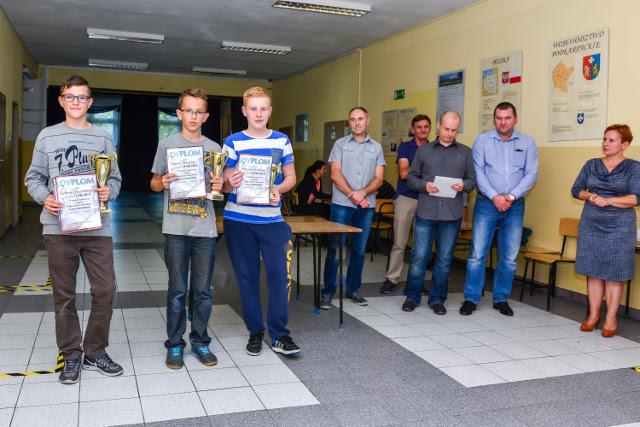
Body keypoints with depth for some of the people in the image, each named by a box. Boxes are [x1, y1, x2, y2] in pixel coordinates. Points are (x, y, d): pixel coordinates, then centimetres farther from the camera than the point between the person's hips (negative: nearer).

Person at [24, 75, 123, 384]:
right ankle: (71, 355, 21)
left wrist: (109, 192, -12)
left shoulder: (103, 138, 8)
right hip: (59, 227, 0)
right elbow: (34, 178, 7)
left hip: (97, 227, 1)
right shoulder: (47, 136, 6)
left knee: (105, 291, 0)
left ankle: (95, 352, 18)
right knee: (64, 295, 7)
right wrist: (45, 198, -12)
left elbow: (115, 178, 9)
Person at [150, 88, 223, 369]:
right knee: (177, 290, 4)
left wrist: (219, 186, -9)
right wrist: (163, 182, -15)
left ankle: (200, 341, 22)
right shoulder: (167, 144, 3)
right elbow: (154, 183, 7)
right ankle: (175, 344, 17)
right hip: (176, 228, -2)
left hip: (205, 229, 2)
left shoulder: (214, 148, 8)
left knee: (202, 291, 8)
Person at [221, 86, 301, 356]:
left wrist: (278, 189, -11)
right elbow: (225, 184, 1)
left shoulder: (282, 141, 6)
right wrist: (230, 183, -23)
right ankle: (255, 332, 22)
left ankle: (279, 336, 7)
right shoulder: (233, 142, 0)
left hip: (272, 219, 1)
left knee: (279, 274, -6)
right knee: (247, 276, 8)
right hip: (239, 220, -1)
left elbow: (291, 177, 10)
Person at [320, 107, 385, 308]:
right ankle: (328, 292, 5)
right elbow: (335, 174, -3)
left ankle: (353, 290, 20)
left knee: (359, 250, 8)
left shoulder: (377, 148, 10)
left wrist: (363, 192, -14)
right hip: (342, 204, -2)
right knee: (335, 248, -2)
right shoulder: (340, 144, 5)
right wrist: (353, 195, -12)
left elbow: (379, 178, 4)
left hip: (366, 206, 2)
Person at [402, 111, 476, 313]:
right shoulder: (423, 150, 9)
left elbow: (473, 179, 8)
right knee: (419, 256, 1)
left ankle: (437, 298, 20)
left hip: (452, 214, 1)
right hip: (425, 212, -1)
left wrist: (463, 185, -13)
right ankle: (412, 296, 16)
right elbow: (411, 178, 8)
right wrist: (424, 185, -12)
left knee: (444, 259, 7)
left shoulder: (465, 152, 10)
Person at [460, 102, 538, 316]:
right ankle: (471, 298, 6)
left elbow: (531, 174, -1)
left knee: (509, 257, 7)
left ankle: (501, 299, 19)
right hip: (487, 203, -2)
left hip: (515, 206, 2)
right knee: (477, 254, -4)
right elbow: (478, 172, -5)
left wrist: (511, 196, -12)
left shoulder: (527, 143, 6)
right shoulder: (482, 140, 2)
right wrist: (495, 197, -14)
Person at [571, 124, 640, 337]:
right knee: (593, 272, 7)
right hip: (591, 225, 3)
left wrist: (608, 200, -20)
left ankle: (610, 319, 10)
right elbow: (576, 189, 9)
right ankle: (593, 315, 17)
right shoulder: (591, 165, 9)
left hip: (619, 226, -3)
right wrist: (589, 196, -11)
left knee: (614, 274, 1)